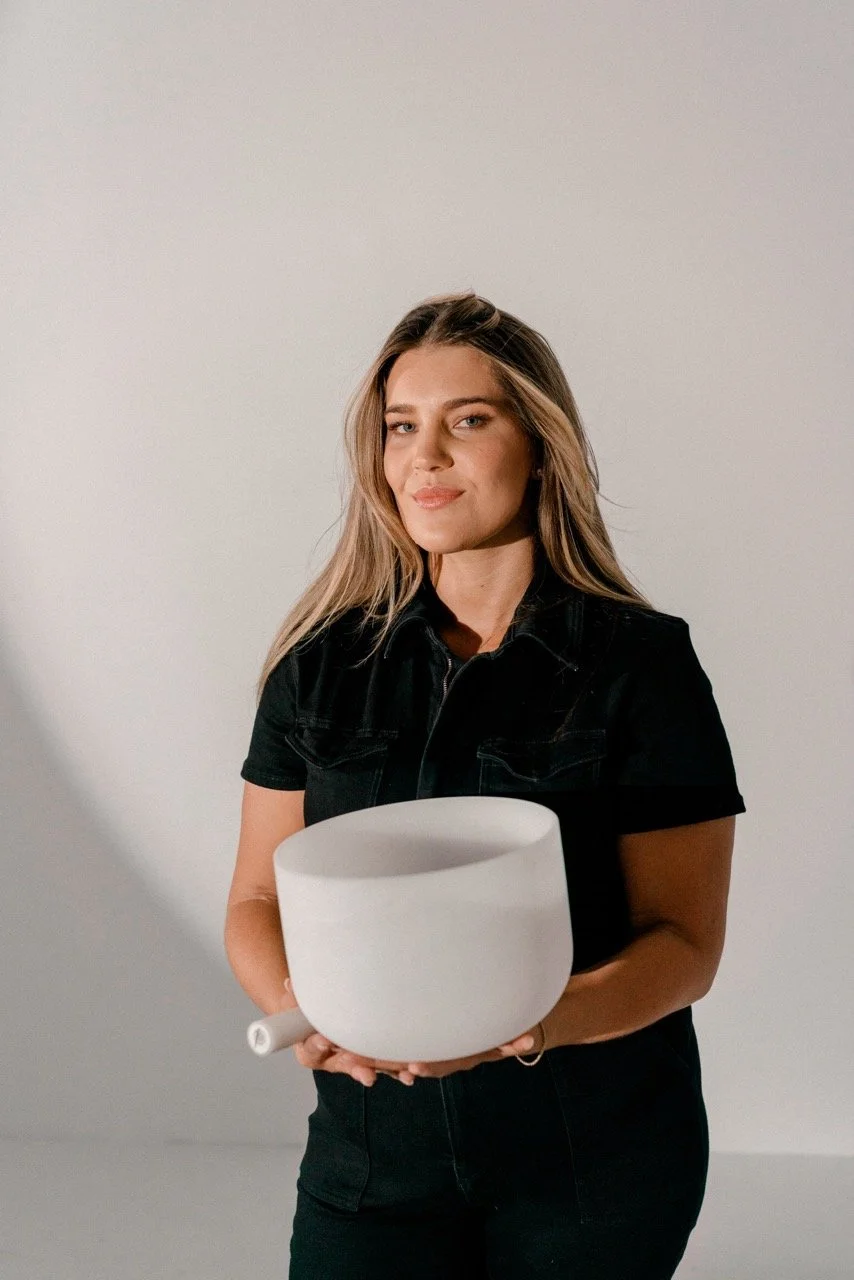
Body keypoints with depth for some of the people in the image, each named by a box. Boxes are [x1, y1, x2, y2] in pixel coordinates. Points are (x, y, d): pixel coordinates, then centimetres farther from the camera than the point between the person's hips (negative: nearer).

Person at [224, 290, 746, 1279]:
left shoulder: (640, 661, -9)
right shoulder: (322, 664, 1)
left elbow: (686, 941, -9)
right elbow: (257, 901, 4)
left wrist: (540, 1020, -28)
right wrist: (299, 1007, -18)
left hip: (596, 1163, -1)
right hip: (373, 1143, 2)